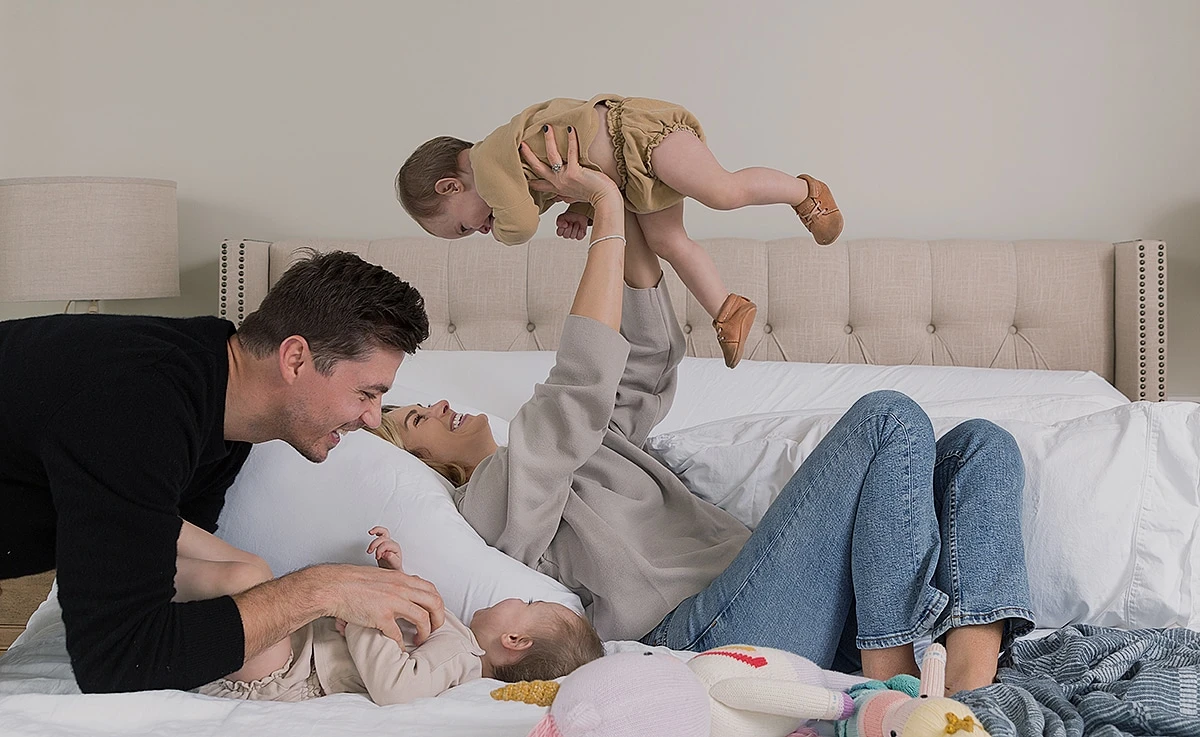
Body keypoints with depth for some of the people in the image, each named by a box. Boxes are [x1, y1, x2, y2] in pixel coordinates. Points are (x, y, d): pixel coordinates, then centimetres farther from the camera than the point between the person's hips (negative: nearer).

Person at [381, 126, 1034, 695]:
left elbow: (650, 358, 28)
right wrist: (606, 206, -4)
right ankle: (894, 685, -22)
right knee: (889, 418, -19)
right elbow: (583, 380, -9)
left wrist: (620, 217, 17)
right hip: (711, 629, -10)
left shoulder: (582, 445, 33)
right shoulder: (492, 499, 3)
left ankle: (970, 691, -23)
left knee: (978, 443, -2)